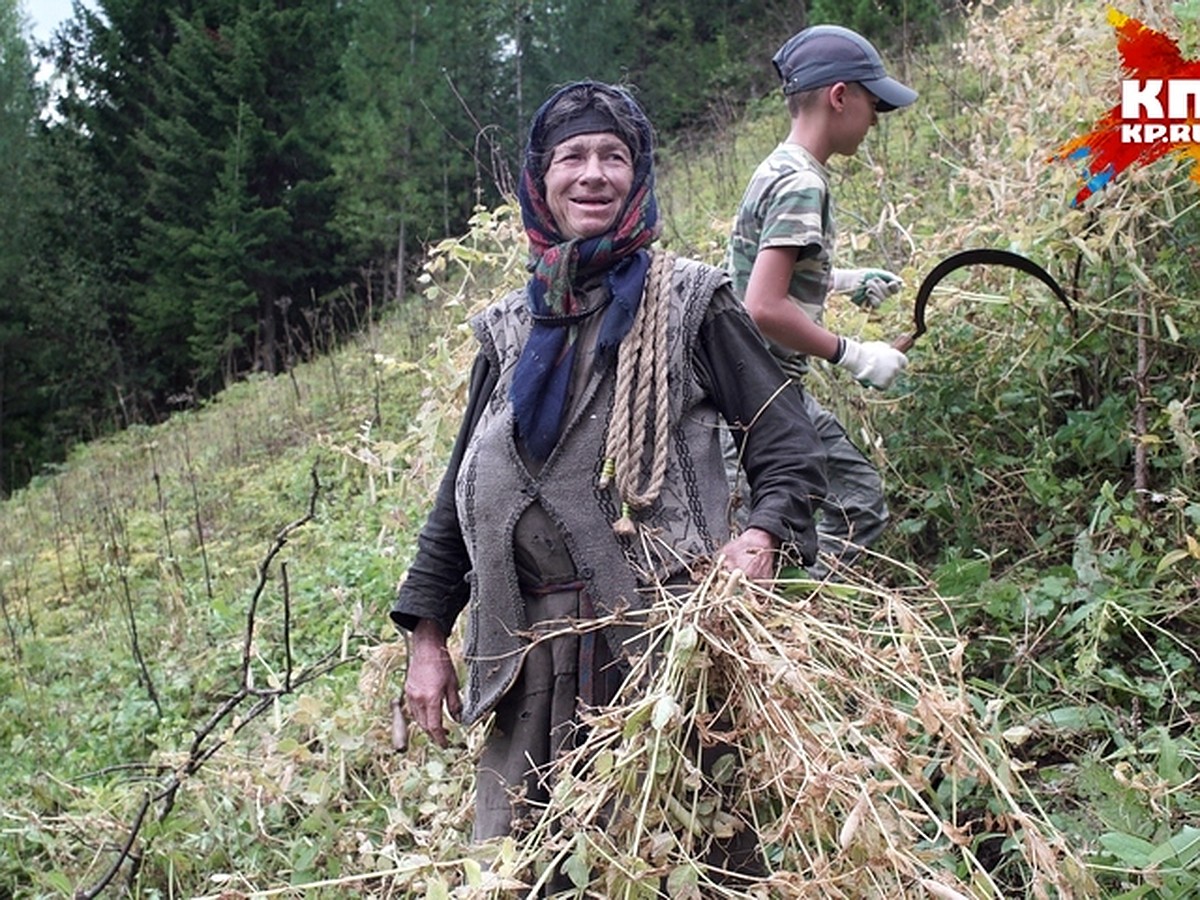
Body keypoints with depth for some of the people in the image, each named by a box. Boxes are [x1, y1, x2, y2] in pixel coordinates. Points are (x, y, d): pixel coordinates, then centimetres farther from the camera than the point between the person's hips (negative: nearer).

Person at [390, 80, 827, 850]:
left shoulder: (687, 302, 4)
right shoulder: (510, 329, 15)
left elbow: (786, 437, 2)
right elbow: (461, 489, 18)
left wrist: (765, 536, -18)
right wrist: (427, 635, 13)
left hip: (662, 629, -3)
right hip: (528, 644, 4)